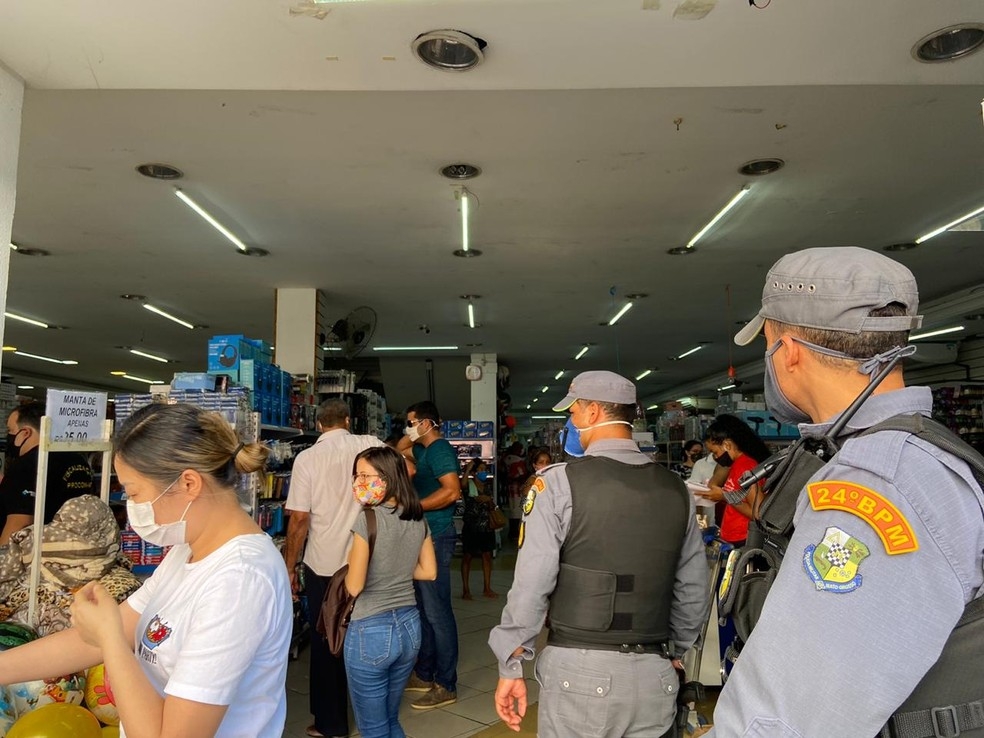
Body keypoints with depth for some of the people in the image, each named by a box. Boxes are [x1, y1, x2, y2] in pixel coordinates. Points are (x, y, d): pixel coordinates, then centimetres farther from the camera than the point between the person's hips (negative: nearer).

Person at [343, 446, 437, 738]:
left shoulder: (367, 519, -19)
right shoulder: (418, 518, 1)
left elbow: (354, 586, -17)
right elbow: (428, 572, 9)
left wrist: (352, 562, 2)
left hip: (371, 630, -7)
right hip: (410, 625, 7)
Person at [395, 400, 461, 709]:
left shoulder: (439, 449, -14)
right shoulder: (425, 450, 15)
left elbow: (452, 490, -25)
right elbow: (399, 450, 32)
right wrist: (411, 436, 13)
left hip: (435, 538, -10)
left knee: (437, 611, -5)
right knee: (422, 608, 16)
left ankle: (446, 686, 4)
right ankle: (424, 674, 28)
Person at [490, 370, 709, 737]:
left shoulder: (558, 482, -11)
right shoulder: (676, 489, 2)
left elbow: (532, 585, -12)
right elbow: (693, 591, 8)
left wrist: (510, 667, -1)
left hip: (580, 668, -4)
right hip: (655, 675, 4)